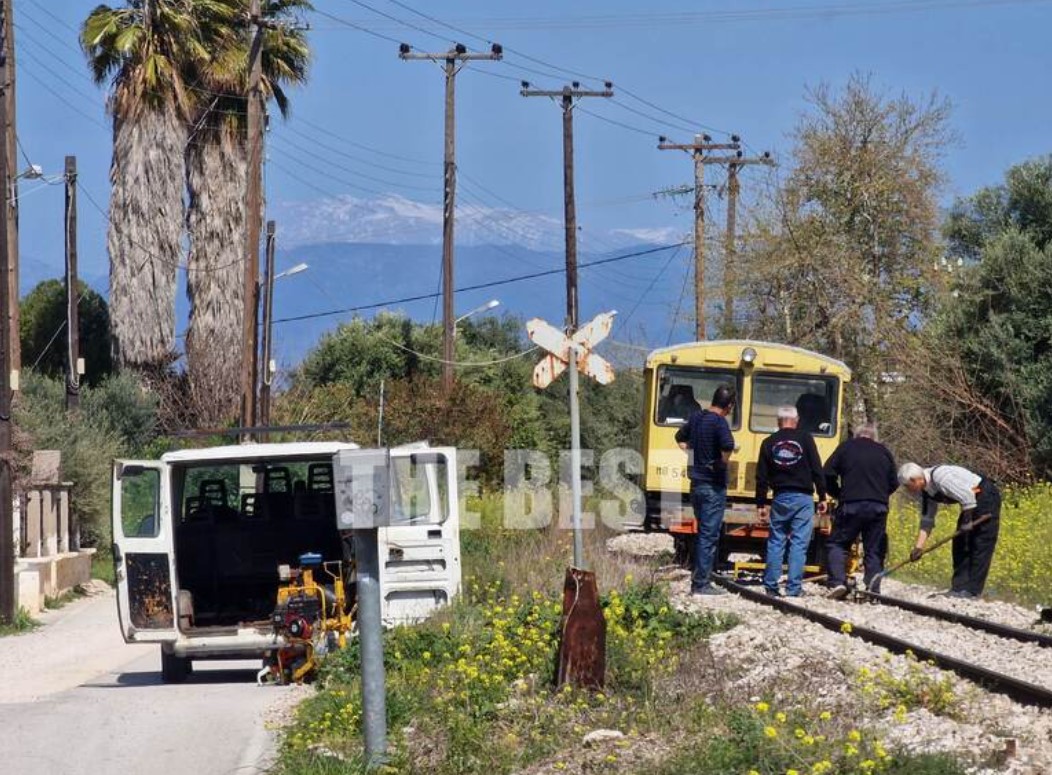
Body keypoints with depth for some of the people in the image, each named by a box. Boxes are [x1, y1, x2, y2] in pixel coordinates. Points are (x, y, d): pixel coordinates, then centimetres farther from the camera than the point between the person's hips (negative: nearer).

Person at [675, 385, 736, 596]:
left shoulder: (696, 416, 8)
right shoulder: (719, 422, -16)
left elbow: (680, 438, 26)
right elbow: (728, 445, -34)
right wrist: (723, 462, -16)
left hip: (696, 482, 8)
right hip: (713, 486, -8)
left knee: (703, 533, 18)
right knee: (709, 536, -3)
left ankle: (699, 579, 22)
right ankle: (702, 584, -2)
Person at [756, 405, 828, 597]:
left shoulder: (769, 443, 6)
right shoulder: (805, 439, -2)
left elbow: (762, 478, 6)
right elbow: (817, 470, -3)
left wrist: (761, 504, 10)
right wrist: (822, 497, 3)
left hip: (780, 498, 2)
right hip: (803, 497, -2)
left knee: (775, 541, 10)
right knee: (799, 543, -2)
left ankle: (770, 586, 8)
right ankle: (794, 587, -6)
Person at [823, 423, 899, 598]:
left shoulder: (846, 448, 6)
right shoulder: (884, 452, 13)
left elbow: (828, 474, 0)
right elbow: (894, 483, 13)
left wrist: (838, 494, 15)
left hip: (851, 505, -2)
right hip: (879, 508, 2)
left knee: (837, 543, 6)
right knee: (874, 550, 8)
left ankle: (837, 582, -11)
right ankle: (873, 589, 0)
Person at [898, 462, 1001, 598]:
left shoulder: (940, 476, -29)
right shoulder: (925, 492, 1)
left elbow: (967, 496, -28)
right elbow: (926, 521, 5)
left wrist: (967, 522, -18)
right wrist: (918, 547, -3)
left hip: (986, 497, -10)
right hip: (972, 501, 10)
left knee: (980, 546, -9)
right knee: (960, 544, 6)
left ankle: (972, 589, -9)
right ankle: (959, 587, 8)